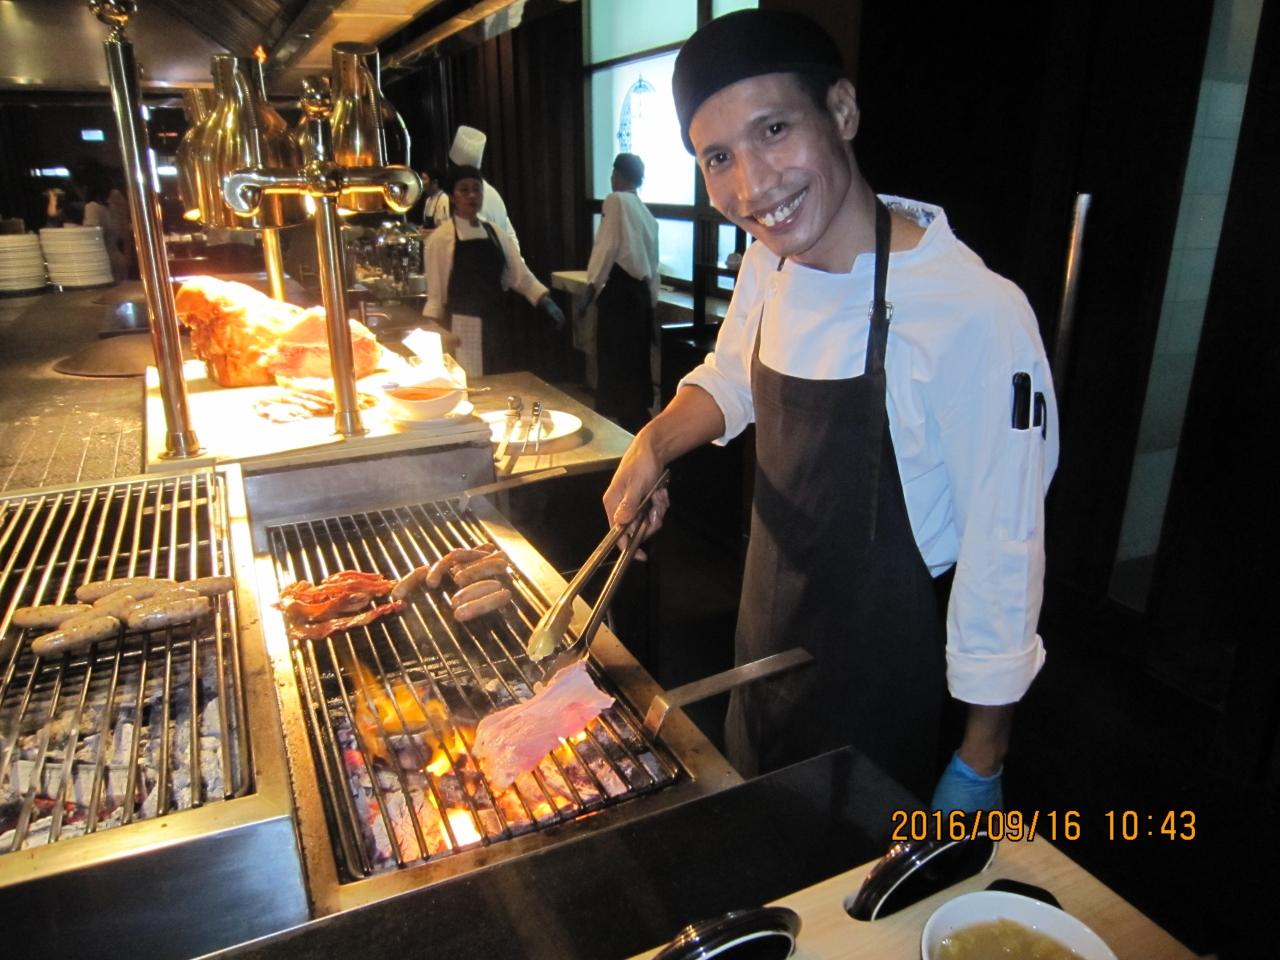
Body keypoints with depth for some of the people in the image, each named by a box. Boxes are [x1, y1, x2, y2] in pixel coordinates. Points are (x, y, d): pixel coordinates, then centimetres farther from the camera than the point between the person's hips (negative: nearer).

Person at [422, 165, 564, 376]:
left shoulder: (496, 234, 7)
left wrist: (545, 301, -9)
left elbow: (520, 275, 6)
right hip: (462, 329, -4)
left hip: (496, 325, 4)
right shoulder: (440, 238, -6)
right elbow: (435, 293, -5)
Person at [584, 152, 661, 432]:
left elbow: (608, 246, -13)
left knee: (616, 363, -5)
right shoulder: (647, 214, 21)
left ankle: (628, 423, -5)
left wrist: (593, 284, -10)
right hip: (641, 290, 9)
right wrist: (651, 301, 21)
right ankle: (637, 423, 20)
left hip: (620, 288, -9)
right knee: (634, 364, 13)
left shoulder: (616, 200, -3)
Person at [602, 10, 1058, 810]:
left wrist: (981, 764, -12)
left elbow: (1003, 556, -21)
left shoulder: (976, 315, -29)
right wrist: (656, 442, -7)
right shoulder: (768, 264, -7)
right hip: (766, 640, 6)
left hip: (882, 676, -6)